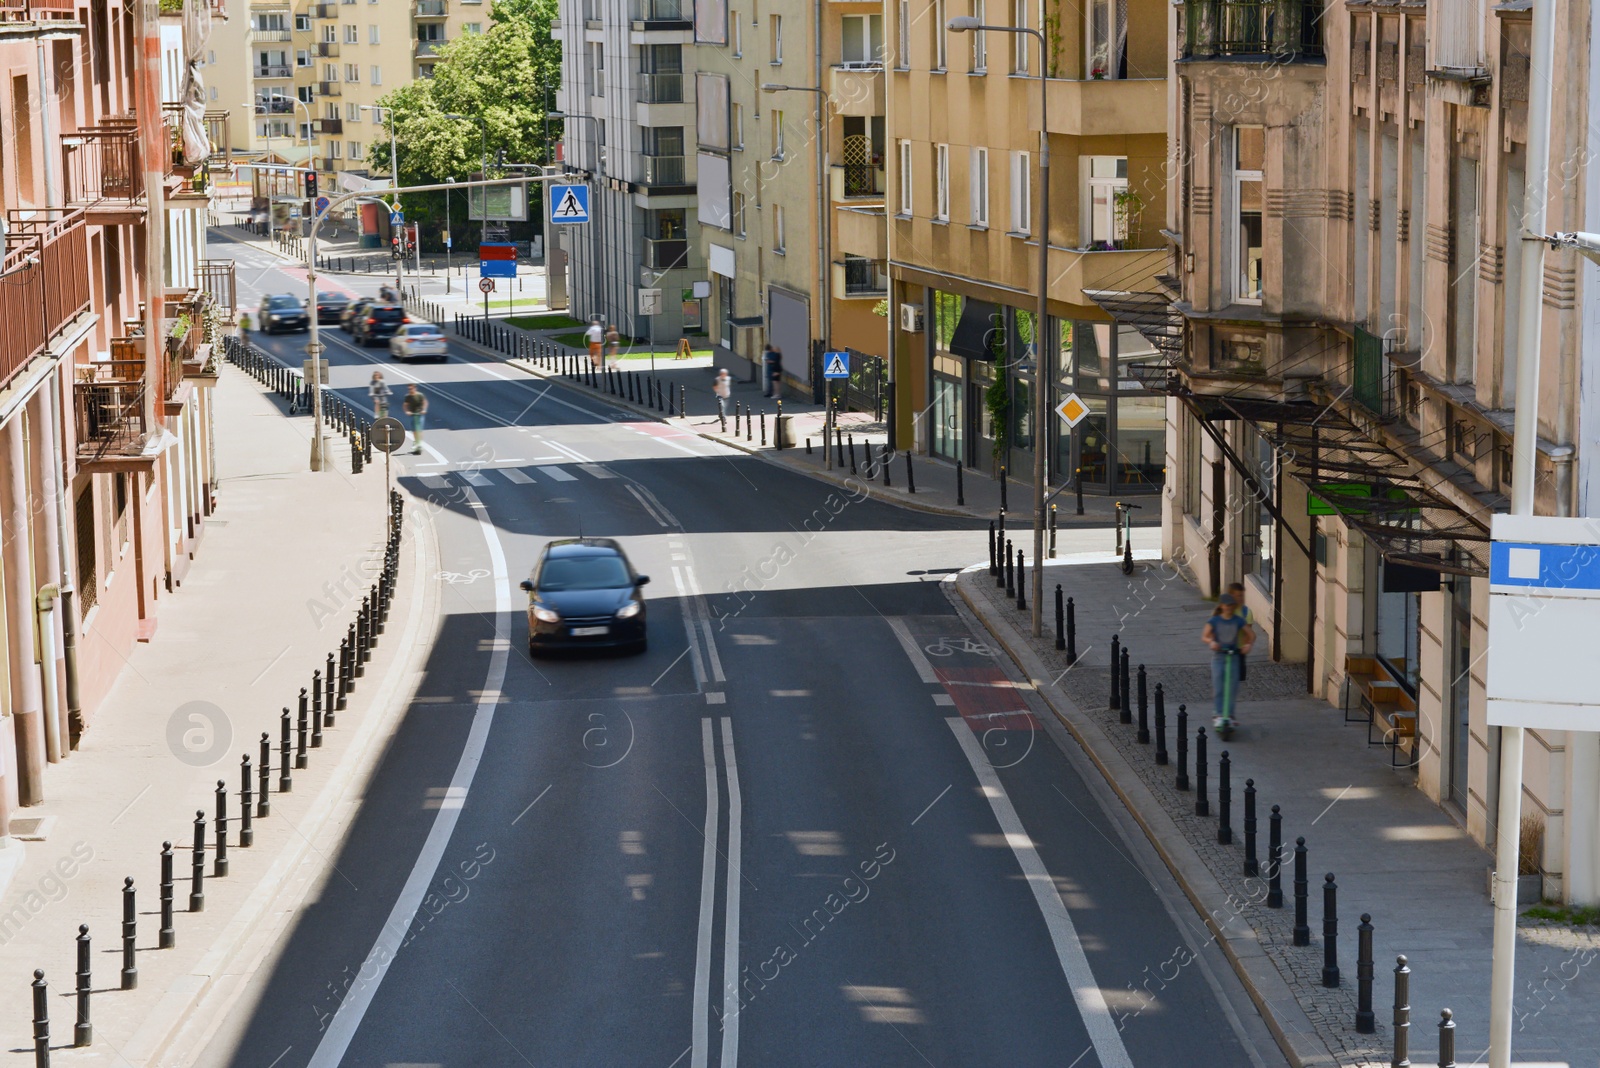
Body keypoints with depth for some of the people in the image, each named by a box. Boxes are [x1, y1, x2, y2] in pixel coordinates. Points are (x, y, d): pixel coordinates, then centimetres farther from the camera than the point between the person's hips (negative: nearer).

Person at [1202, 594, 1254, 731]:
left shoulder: (1238, 620, 2)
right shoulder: (1214, 621, -1)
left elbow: (1251, 634, 5)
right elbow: (1204, 636, -11)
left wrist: (1248, 644, -16)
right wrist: (1211, 642, -33)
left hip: (1234, 656, 1)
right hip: (1218, 656, -1)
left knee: (1232, 687, -4)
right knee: (1218, 687, -9)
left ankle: (1229, 715, 3)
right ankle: (1219, 715, -5)